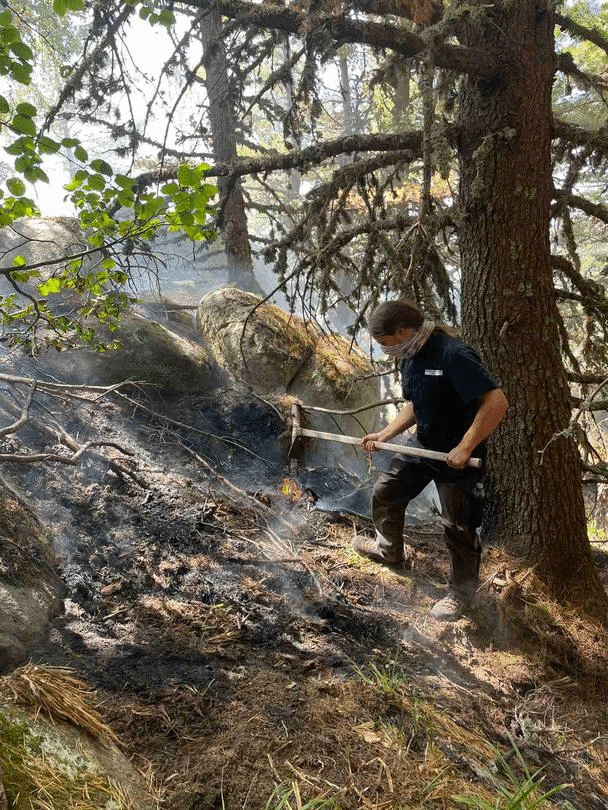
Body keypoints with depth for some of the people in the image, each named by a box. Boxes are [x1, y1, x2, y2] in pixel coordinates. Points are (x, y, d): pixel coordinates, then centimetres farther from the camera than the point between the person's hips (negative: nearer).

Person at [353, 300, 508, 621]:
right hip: (422, 445, 9)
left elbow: (496, 402, -31)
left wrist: (464, 448, -28)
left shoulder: (453, 354, -28)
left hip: (458, 455, -8)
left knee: (458, 527, 6)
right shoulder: (410, 358, 1)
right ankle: (388, 549, 43)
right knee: (385, 493, 18)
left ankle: (462, 591, 28)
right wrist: (384, 435, 5)